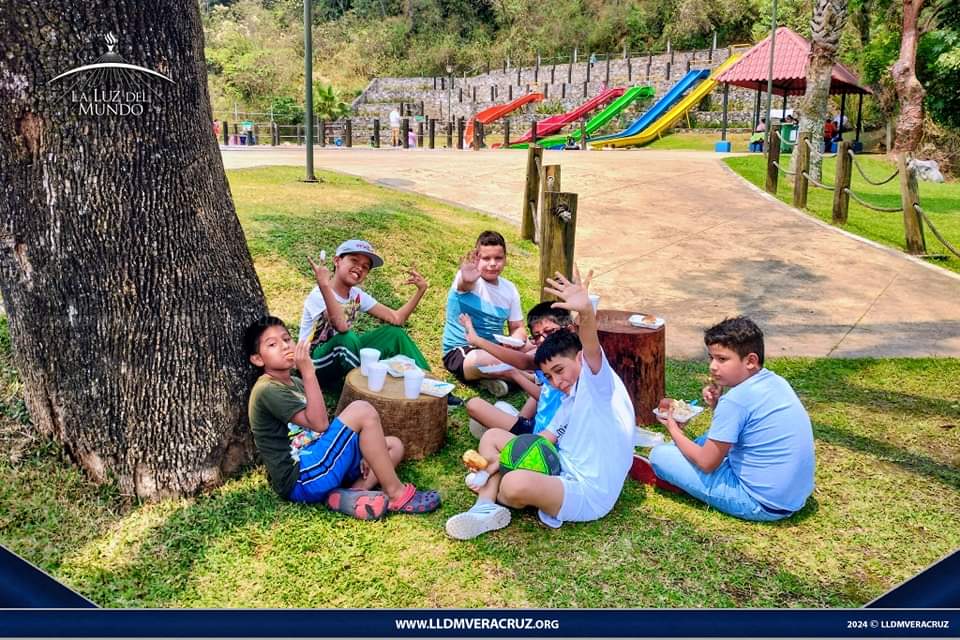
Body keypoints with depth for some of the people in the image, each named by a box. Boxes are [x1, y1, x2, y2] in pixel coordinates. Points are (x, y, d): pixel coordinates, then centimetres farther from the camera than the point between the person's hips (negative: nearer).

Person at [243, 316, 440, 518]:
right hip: (301, 480, -9)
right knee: (361, 410, -20)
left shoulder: (296, 383, 19)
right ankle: (396, 494, -15)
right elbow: (319, 423, -21)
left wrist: (359, 453, 6)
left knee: (394, 446, 4)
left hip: (316, 464, 9)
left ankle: (353, 492, -19)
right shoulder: (267, 390, -12)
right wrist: (308, 371, -23)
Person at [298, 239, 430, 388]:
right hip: (313, 365, -7)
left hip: (343, 357, 7)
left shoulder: (357, 296, 0)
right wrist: (324, 285, -48)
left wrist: (420, 290, -12)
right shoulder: (318, 295, -21)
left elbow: (396, 319, -5)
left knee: (394, 333, -3)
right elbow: (341, 327, -41)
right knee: (347, 338, -36)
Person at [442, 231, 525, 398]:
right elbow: (463, 285, -38)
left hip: (494, 349, 7)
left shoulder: (509, 289, 5)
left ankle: (491, 377, -10)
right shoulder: (470, 279, -12)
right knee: (488, 360, -39)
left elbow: (517, 328, 9)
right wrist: (466, 281, -64)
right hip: (460, 353, -7)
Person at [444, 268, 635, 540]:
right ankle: (486, 509, -10)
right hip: (561, 476, 10)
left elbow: (592, 349, -33)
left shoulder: (598, 383, -11)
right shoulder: (570, 400, 18)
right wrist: (496, 464, 4)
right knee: (492, 436, 11)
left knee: (516, 484, -37)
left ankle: (491, 498, 0)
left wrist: (586, 312, -55)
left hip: (588, 495, -10)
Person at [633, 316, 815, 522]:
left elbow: (707, 463, -14)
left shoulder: (735, 400, -22)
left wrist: (675, 432, 2)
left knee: (659, 454, -6)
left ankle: (660, 475, 25)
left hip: (760, 504, -9)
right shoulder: (776, 382, 4)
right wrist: (717, 404, 0)